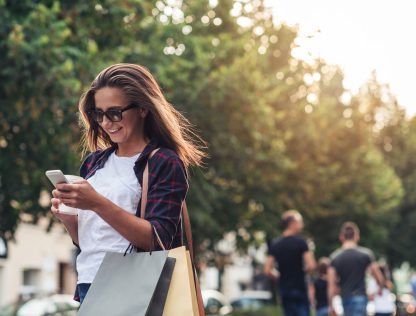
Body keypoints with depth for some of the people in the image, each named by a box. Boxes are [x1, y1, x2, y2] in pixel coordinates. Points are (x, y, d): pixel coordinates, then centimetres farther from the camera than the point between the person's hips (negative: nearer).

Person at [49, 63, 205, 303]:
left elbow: (157, 240, -13)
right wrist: (67, 217, -3)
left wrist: (98, 204, -20)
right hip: (88, 284, 5)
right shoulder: (94, 162, 13)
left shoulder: (165, 163, -4)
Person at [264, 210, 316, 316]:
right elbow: (311, 266, -17)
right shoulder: (300, 242, -10)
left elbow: (267, 270, 3)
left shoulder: (275, 244, 5)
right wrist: (303, 271, 3)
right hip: (299, 289, -5)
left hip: (284, 290, 5)